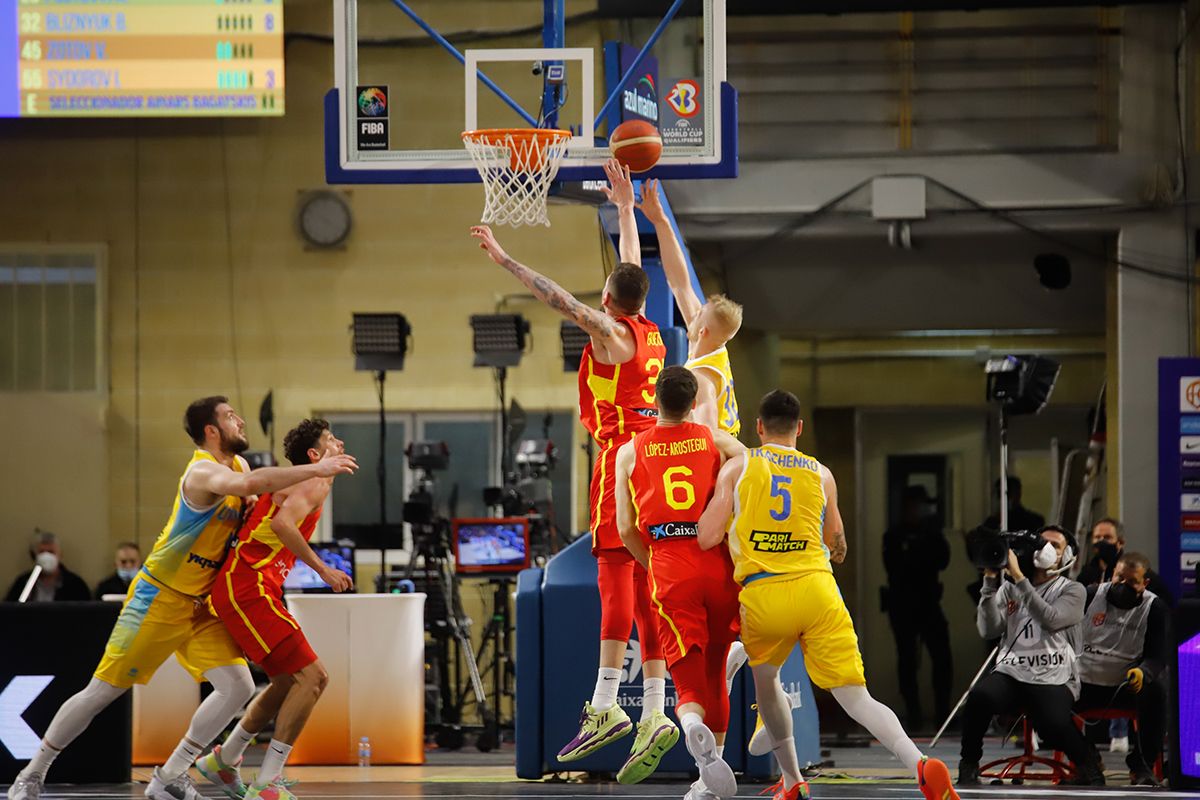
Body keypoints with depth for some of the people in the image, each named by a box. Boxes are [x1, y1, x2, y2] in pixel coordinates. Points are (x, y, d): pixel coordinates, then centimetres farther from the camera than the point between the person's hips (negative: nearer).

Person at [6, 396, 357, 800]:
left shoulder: (238, 464, 6)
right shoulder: (203, 472, -23)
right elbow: (249, 484, -44)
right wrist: (315, 469, -44)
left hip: (200, 606, 8)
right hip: (159, 599, -8)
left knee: (237, 687, -7)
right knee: (102, 691, -2)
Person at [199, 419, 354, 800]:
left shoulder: (297, 483, 24)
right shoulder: (316, 483, -7)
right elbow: (283, 523, -25)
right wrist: (323, 570, -21)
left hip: (240, 589, 11)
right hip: (249, 588, -11)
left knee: (289, 680, 22)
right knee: (311, 676, -14)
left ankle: (223, 761, 33)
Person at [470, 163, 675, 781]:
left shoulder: (610, 330, -6)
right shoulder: (651, 332, 15)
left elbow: (556, 296, -14)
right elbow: (634, 270, 29)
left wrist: (502, 257, -12)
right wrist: (624, 207, 39)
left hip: (622, 450, -8)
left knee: (616, 572, -15)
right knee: (644, 586, 6)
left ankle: (605, 706, -23)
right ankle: (654, 712, 4)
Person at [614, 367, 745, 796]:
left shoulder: (630, 452, 7)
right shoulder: (716, 441, 8)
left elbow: (626, 529, 4)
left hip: (670, 570, -1)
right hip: (718, 565, 1)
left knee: (689, 678, -3)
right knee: (715, 673, 17)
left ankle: (694, 727, -37)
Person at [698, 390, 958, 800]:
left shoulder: (738, 466, 8)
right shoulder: (821, 474, 14)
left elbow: (707, 538, 2)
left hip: (762, 596, -1)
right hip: (816, 589, 1)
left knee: (765, 681, 28)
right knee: (856, 697, -4)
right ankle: (921, 764, -27)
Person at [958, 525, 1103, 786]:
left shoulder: (1072, 591, 6)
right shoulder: (1009, 588, 14)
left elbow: (1050, 619, -13)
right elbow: (989, 630, 2)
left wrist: (1018, 577, -14)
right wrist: (990, 583, -5)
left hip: (1053, 679, -2)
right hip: (1010, 673, 2)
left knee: (1054, 724, -33)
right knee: (980, 696, -32)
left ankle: (1087, 761, 0)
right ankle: (968, 765, -11)